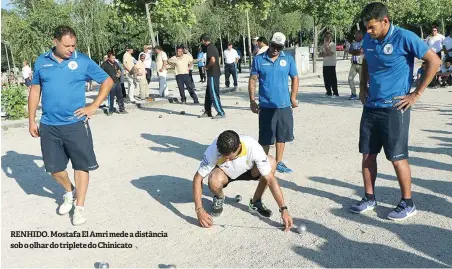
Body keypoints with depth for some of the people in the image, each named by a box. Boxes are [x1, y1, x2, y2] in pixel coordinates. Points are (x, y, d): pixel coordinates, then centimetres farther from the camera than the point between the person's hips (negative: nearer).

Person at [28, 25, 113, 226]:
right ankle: (69, 192, 40)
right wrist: (32, 120, 8)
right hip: (48, 126, 3)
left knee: (81, 165, 4)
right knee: (54, 167, 12)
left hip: (76, 124, -2)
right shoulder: (41, 61, 4)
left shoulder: (82, 61, -4)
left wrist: (94, 106, -6)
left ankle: (80, 207, 19)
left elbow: (107, 81, 1)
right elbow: (35, 91, 11)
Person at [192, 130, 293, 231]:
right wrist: (199, 210, -34)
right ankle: (219, 198, 2)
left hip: (247, 170, 1)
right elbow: (198, 178, -26)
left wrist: (284, 210, -33)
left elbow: (270, 178, -31)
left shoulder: (253, 148, -35)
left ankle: (256, 202, -6)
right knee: (214, 181, -37)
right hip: (224, 173, -1)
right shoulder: (213, 150, -35)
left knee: (271, 162, -27)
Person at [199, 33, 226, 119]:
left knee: (214, 94, -5)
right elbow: (218, 59, 21)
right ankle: (207, 112, 24)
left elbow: (213, 60, -27)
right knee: (208, 94, 16)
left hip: (212, 74, -10)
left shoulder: (209, 48, -15)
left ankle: (221, 113, -1)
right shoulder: (213, 46, 15)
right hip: (214, 73, 10)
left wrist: (207, 67, -10)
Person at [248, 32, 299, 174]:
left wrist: (293, 97, 2)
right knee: (265, 138, 4)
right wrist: (252, 101, -3)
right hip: (266, 106, -2)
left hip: (284, 105, 3)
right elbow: (253, 80, 1)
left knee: (282, 136, 12)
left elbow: (295, 78, 9)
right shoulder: (259, 59, -2)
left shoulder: (288, 59, 3)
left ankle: (278, 163, 27)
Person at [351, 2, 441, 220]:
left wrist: (416, 94, -9)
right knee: (367, 154, 9)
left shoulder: (404, 38, -13)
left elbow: (434, 61, -9)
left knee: (397, 158, -1)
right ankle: (369, 198, 24)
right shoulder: (368, 40, 5)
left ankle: (407, 204, 16)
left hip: (394, 108, -6)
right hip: (371, 107, 6)